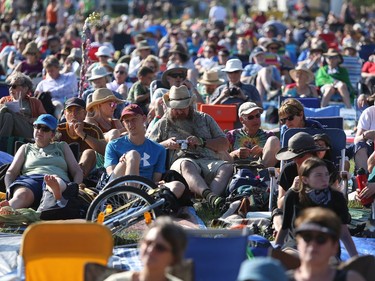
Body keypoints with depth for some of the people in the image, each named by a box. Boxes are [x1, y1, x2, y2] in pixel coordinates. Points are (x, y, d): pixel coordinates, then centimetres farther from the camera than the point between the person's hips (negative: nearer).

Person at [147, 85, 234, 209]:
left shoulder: (204, 119, 27)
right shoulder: (163, 124, 24)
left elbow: (224, 145, 20)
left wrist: (202, 142, 4)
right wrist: (166, 144, -2)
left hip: (209, 160, 2)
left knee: (228, 167, -32)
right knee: (186, 166, -40)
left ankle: (212, 196, -58)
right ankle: (210, 196, -63)